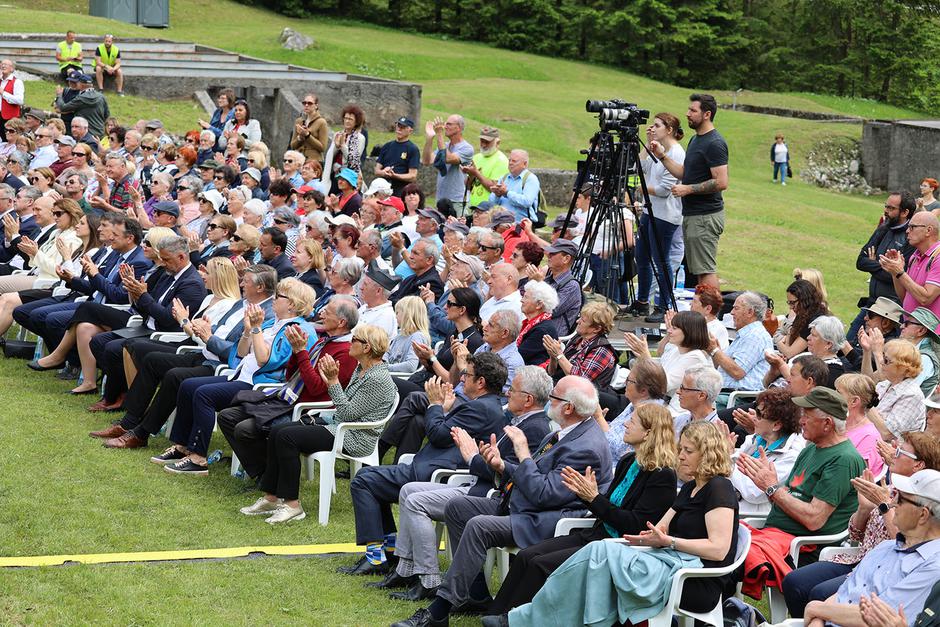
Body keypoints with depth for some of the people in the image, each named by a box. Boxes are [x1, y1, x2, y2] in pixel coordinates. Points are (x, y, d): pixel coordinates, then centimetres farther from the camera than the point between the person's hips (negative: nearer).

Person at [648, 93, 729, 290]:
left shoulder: (715, 144, -16)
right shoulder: (695, 140, 15)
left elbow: (721, 183, -22)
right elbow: (683, 172, 20)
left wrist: (688, 189, -18)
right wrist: (662, 156, 9)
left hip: (705, 217, -10)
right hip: (692, 214, 10)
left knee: (706, 270, -10)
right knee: (699, 270, 12)